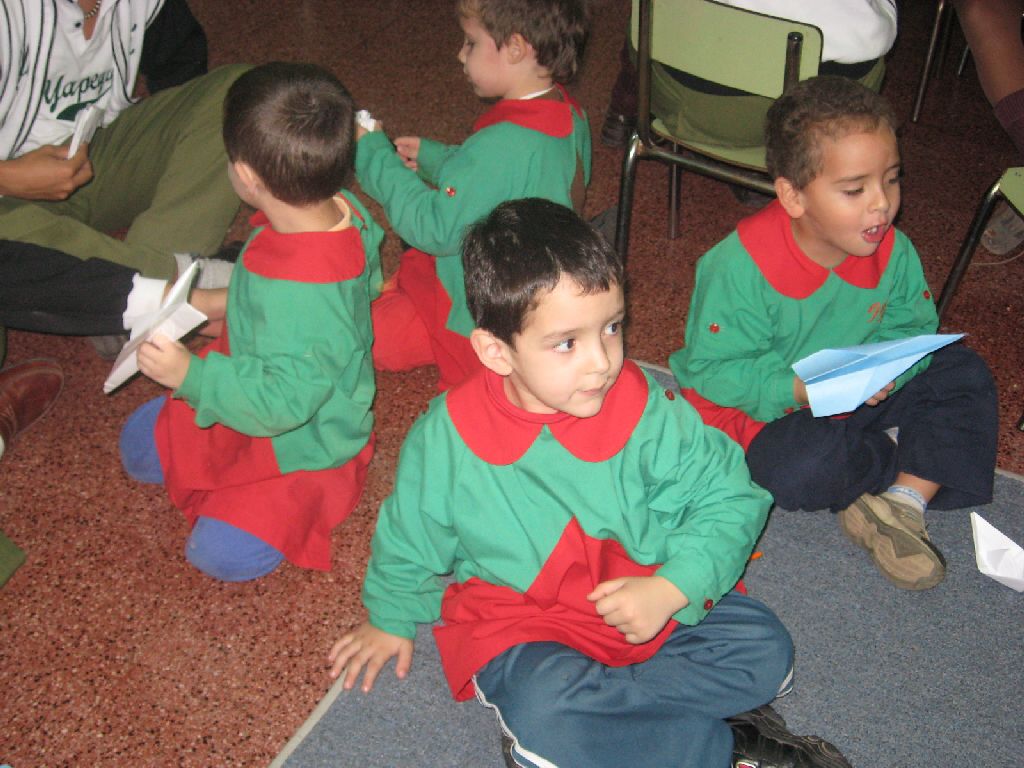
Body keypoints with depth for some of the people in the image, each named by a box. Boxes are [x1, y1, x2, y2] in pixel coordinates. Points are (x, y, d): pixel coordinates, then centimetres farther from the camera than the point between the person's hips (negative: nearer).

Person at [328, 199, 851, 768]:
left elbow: (730, 498, -6)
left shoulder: (645, 409, -12)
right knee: (541, 702, -34)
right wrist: (392, 619, 19)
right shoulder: (451, 434, -13)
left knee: (764, 646, -15)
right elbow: (412, 537, 5)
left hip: (650, 601, 3)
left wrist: (671, 587, -20)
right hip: (521, 622, -2)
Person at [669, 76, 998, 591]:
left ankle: (904, 500, -17)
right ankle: (926, 464, -5)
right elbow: (711, 367, -22)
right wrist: (796, 390, -34)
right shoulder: (740, 266, -25)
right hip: (763, 410, -5)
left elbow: (914, 326, 2)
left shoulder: (893, 252, -8)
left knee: (965, 374, -7)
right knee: (802, 468, -36)